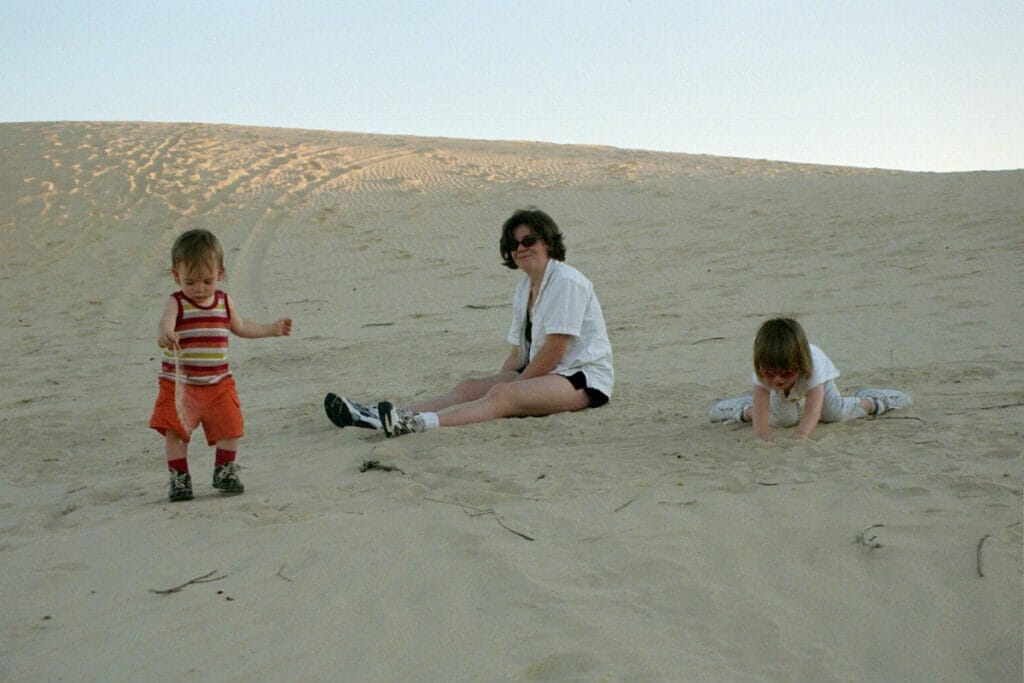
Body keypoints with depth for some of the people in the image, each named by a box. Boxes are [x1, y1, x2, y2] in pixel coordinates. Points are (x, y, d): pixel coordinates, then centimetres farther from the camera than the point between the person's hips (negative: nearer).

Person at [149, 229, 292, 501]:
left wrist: (272, 328, 23)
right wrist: (164, 334, -57)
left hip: (219, 383, 3)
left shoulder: (224, 301, 4)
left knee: (230, 428, 2)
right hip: (179, 384, -3)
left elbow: (240, 326, 23)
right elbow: (164, 322, -33)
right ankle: (179, 476, 12)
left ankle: (224, 471, 24)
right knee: (175, 431, -5)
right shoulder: (177, 304, -11)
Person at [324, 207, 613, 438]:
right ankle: (380, 416, -25)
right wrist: (496, 381, -2)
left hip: (584, 379, -8)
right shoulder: (524, 288, 16)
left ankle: (419, 422, -55)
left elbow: (554, 351, -17)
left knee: (502, 395, -32)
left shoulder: (566, 281, -12)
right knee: (468, 387, -10)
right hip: (542, 373, 8)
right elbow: (518, 353, 13)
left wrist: (513, 386, -14)